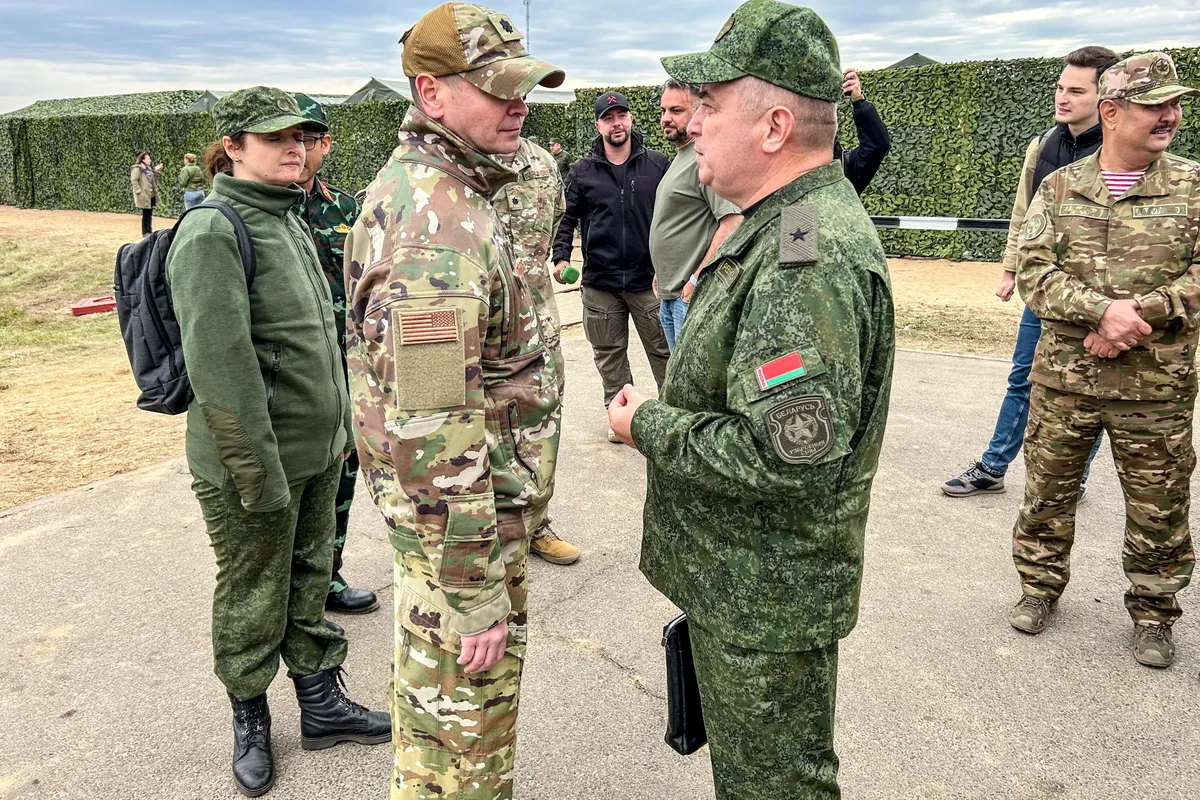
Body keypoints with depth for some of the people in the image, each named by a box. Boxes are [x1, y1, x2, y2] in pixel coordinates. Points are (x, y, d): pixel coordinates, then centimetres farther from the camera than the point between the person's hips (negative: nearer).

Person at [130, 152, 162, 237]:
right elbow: (134, 181, -17)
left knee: (150, 214, 12)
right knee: (146, 214, -3)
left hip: (151, 195, 8)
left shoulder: (148, 168, 15)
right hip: (144, 196, -8)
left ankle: (149, 231, 20)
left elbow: (153, 180, 20)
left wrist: (156, 171, 10)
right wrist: (139, 192, -22)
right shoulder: (137, 168, -10)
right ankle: (145, 233, 5)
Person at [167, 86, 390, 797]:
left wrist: (339, 424, 17)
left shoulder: (290, 220, 10)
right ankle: (251, 720, 32)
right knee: (254, 598, 11)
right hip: (257, 464, -7)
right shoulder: (213, 233, -17)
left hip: (319, 452, 8)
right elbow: (219, 366, -23)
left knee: (309, 581, 20)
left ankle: (322, 702, 37)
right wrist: (260, 474, -22)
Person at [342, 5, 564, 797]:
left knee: (459, 696, 27)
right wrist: (475, 593, -23)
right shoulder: (438, 227, -26)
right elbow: (434, 434, -29)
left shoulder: (425, 189, 8)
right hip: (459, 516, -10)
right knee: (462, 712, 9)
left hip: (488, 492, 10)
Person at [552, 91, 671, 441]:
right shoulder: (583, 172, 4)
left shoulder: (657, 163, 3)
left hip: (649, 278, -1)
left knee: (663, 350, 5)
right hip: (600, 283, 1)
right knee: (609, 354, 11)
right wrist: (562, 256, -5)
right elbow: (568, 218, 10)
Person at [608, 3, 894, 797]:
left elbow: (786, 456, -33)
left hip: (770, 603, -10)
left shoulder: (810, 255, -28)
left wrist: (647, 424, -21)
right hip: (741, 583, 10)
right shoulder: (785, 226, 8)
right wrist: (661, 413, 6)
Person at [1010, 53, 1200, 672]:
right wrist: (1104, 309, -21)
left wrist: (1138, 317, -18)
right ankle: (1040, 586, 32)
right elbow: (1034, 273, -8)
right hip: (1063, 375, 1)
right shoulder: (1058, 188, 2)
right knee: (1047, 490, 12)